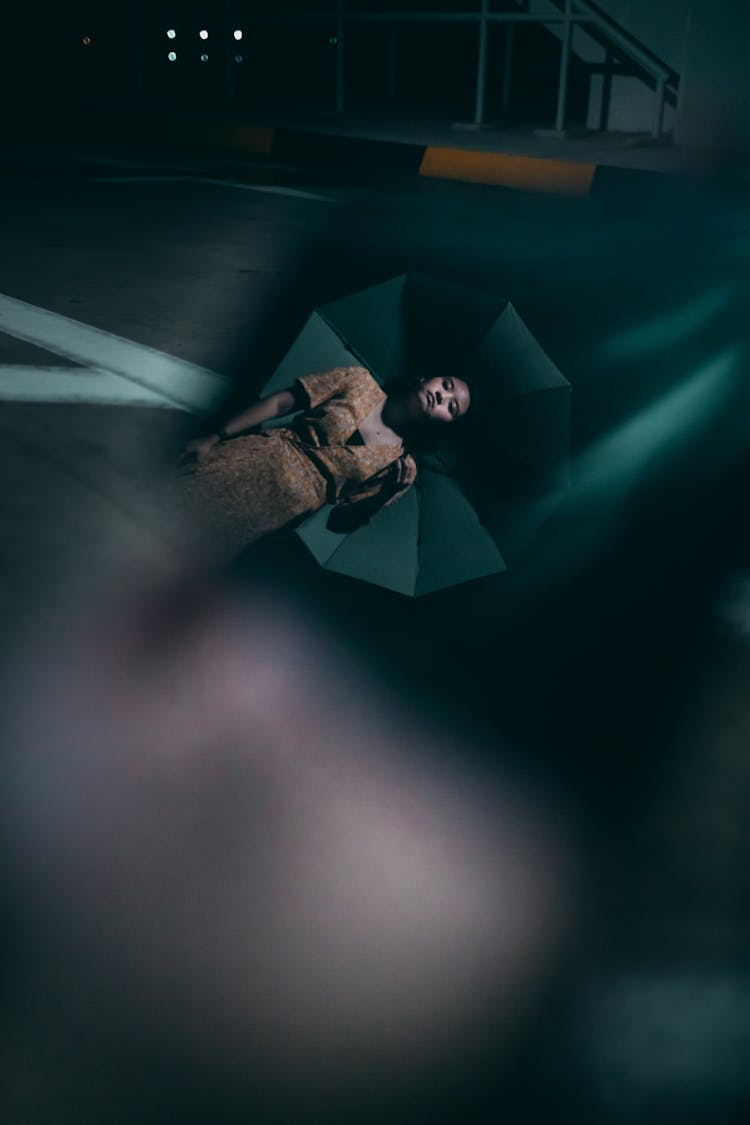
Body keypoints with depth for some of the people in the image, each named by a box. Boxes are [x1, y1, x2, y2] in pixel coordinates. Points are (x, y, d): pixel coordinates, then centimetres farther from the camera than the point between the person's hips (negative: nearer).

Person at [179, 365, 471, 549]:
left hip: (285, 508, -1)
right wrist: (215, 437, -5)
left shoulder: (401, 465, 6)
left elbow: (342, 519, 2)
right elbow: (281, 402, 3)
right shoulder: (360, 381, 5)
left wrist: (389, 494, -17)